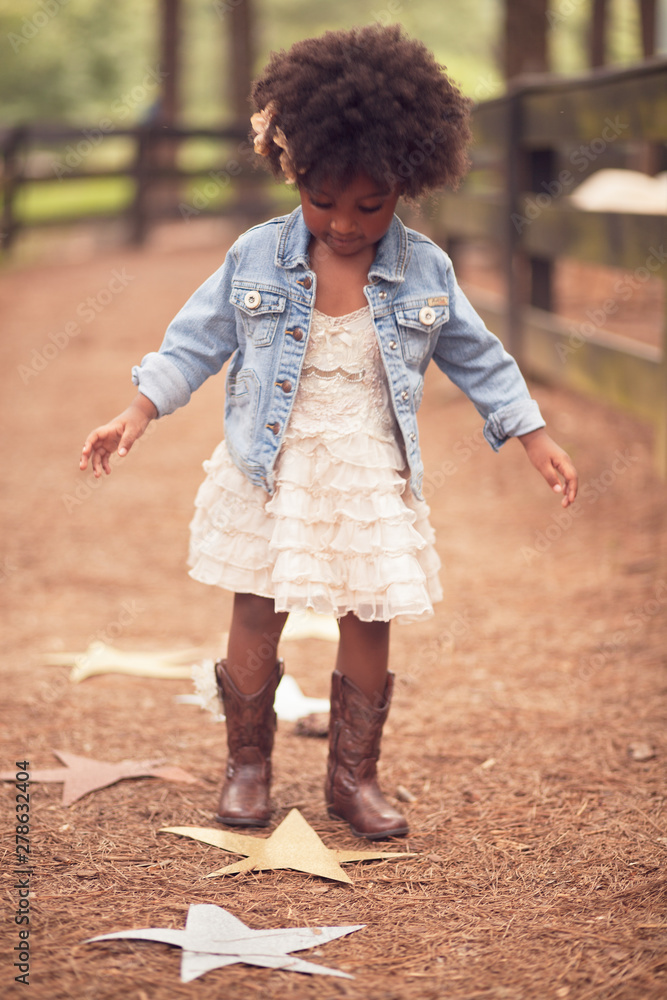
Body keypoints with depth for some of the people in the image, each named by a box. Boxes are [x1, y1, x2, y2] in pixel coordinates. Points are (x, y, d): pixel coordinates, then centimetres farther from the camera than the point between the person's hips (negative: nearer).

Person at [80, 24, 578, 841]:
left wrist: (537, 440, 6)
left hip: (372, 479, 1)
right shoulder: (257, 258, -6)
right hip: (270, 474, -1)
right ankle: (247, 764, 24)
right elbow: (196, 339, 1)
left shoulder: (424, 271, -4)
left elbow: (477, 358, 6)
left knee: (368, 626, 5)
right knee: (256, 618, 5)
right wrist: (135, 418, -6)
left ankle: (354, 776, 22)